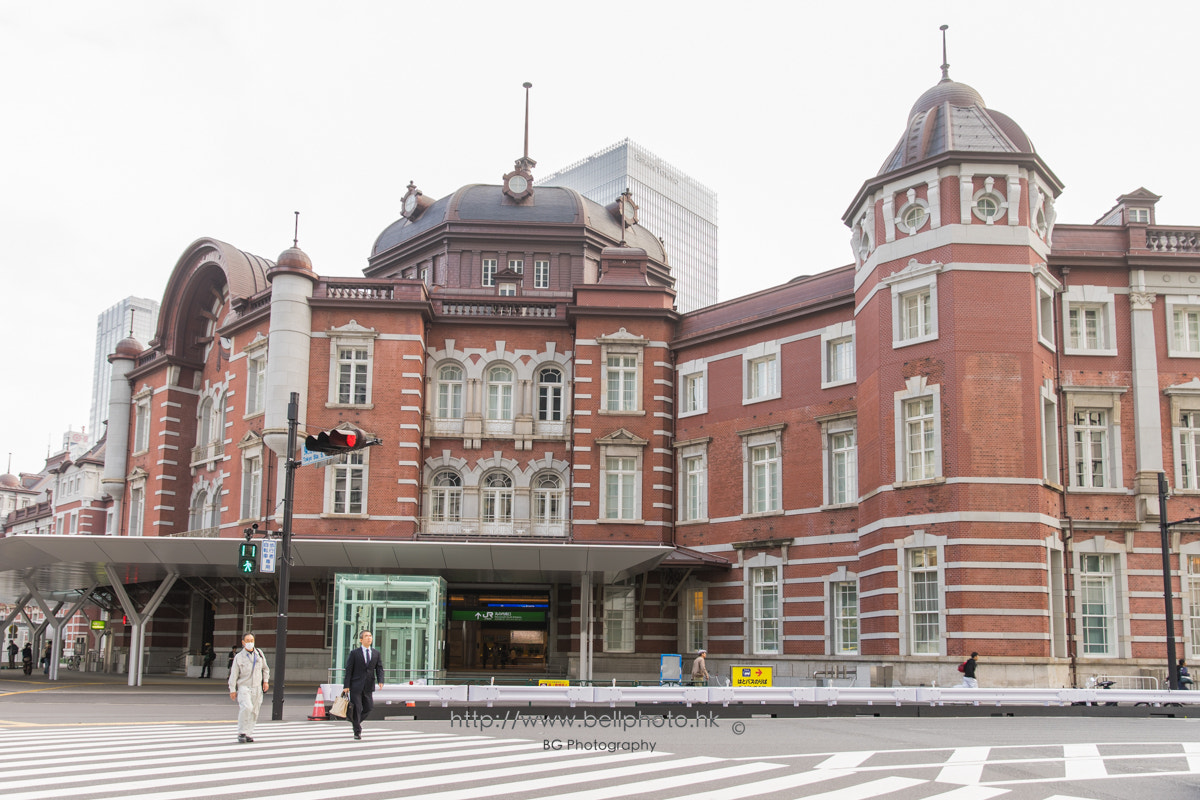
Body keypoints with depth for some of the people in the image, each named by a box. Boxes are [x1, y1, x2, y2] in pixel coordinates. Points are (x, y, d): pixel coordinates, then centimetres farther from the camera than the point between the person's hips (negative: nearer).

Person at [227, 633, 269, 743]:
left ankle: (248, 734, 11)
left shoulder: (259, 654, 9)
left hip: (257, 687, 4)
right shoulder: (238, 657, -1)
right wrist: (232, 690, -1)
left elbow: (265, 668, 21)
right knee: (246, 707, -22)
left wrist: (266, 681, 11)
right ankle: (242, 733, -13)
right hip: (243, 686, -4)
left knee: (254, 711, 2)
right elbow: (233, 674, 1)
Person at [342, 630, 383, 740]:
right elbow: (348, 670, -3)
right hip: (356, 685, -4)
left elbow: (379, 668, 5)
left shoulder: (376, 653, 9)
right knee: (357, 708, -2)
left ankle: (356, 721, 32)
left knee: (368, 707, 5)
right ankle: (357, 731, 8)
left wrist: (380, 681, -13)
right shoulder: (354, 653, -1)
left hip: (368, 686, 4)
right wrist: (346, 686, -9)